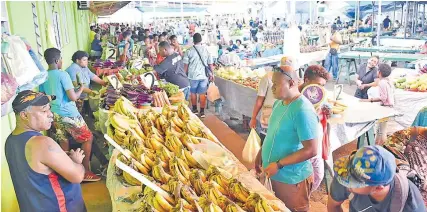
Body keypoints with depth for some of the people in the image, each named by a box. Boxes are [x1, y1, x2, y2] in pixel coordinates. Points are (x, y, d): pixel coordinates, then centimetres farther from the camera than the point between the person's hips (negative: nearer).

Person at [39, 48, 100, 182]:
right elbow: (73, 97, -18)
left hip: (54, 114, 7)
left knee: (63, 143, 18)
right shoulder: (62, 75, -17)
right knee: (88, 138, 7)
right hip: (68, 114, -7)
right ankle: (86, 172, 8)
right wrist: (81, 88, -1)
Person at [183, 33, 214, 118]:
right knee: (202, 93, 7)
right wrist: (211, 74, 10)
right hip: (204, 75, 1)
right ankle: (202, 112, 10)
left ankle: (195, 109, 26)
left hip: (193, 76, -1)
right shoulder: (206, 50, -2)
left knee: (193, 92, 17)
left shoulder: (189, 51, -6)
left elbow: (185, 65, -4)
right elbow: (210, 64, 0)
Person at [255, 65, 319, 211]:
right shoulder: (279, 103, 2)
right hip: (276, 175, 8)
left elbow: (311, 150, -26)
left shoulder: (302, 110, -25)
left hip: (292, 179, -8)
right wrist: (261, 154, 8)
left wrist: (279, 165, -24)